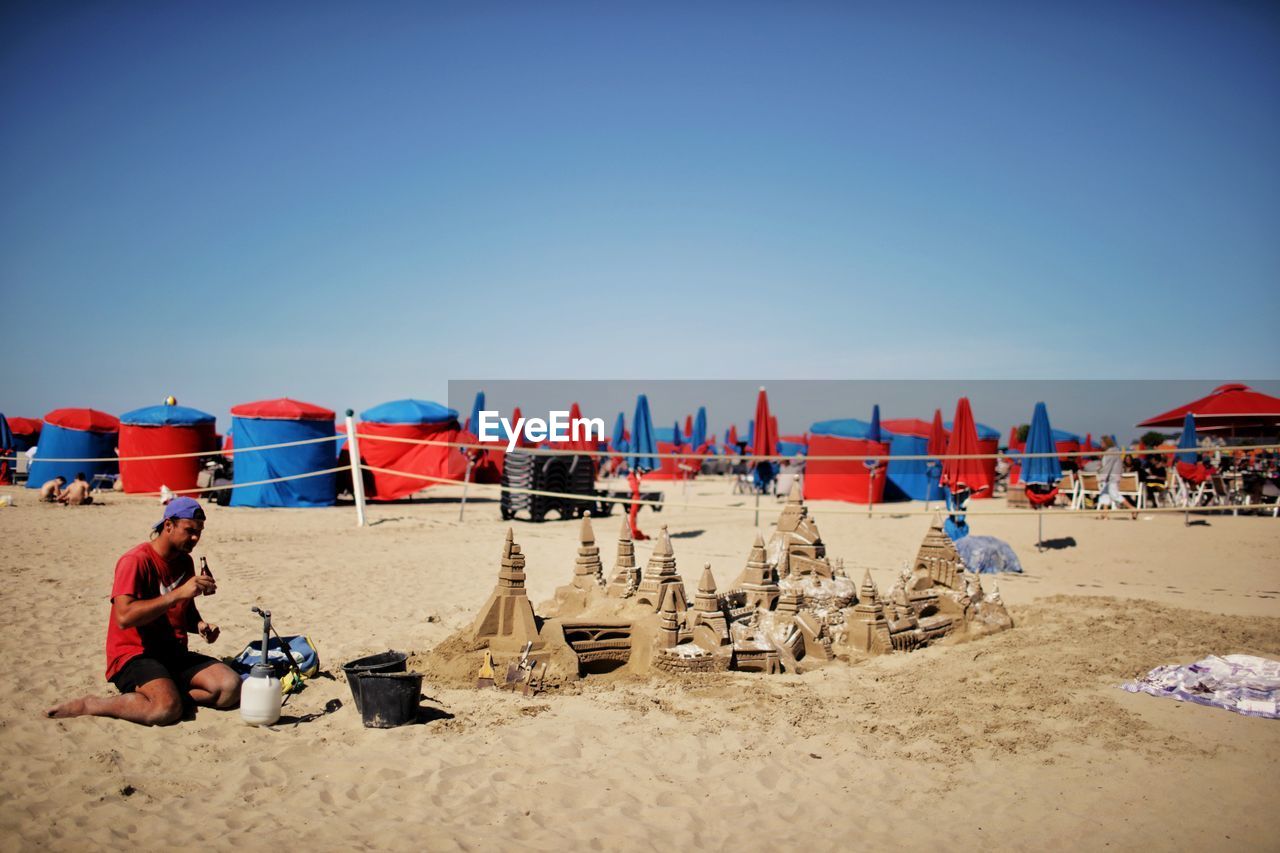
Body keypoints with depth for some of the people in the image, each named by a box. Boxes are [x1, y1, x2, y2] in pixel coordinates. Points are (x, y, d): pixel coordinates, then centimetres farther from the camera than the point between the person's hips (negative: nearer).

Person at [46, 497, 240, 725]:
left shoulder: (185, 561, 12)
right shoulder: (136, 560, -11)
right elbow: (124, 617, -25)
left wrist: (200, 625, 2)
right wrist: (178, 593, -26)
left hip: (176, 654, 7)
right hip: (134, 655, -7)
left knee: (231, 688, -17)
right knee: (167, 709, -34)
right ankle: (88, 705, -12)